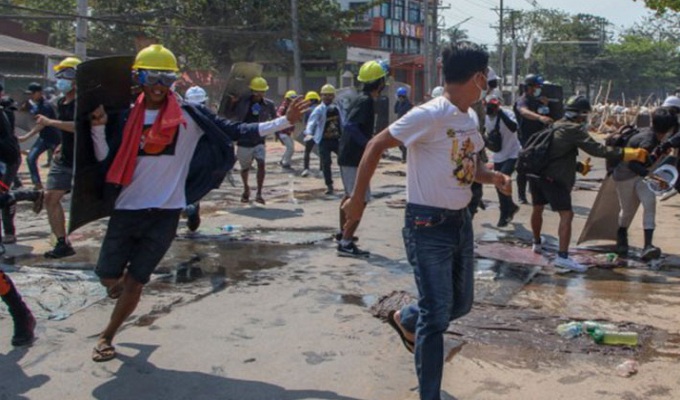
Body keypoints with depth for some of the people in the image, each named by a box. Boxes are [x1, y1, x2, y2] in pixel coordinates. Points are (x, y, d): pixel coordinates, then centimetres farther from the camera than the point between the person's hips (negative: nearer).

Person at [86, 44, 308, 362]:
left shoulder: (188, 116, -1)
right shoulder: (126, 117, 2)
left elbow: (233, 131, -3)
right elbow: (106, 161, 2)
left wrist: (285, 121, -7)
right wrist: (99, 127, -13)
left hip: (165, 213, -1)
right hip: (127, 208, 1)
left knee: (135, 282, 5)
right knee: (108, 276, 6)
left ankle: (107, 337, 26)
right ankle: (121, 279, 43)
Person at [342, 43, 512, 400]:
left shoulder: (470, 118, 8)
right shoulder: (430, 115, -20)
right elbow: (376, 145, -16)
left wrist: (494, 178, -2)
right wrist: (357, 198, -14)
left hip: (461, 221, 9)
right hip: (428, 225, -8)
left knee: (461, 304, 19)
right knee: (437, 316, -4)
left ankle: (404, 319, 46)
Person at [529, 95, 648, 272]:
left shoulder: (556, 126, 18)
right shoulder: (573, 130, -10)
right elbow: (597, 150, -18)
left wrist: (580, 166, 23)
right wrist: (630, 154, -17)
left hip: (536, 173, 9)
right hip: (552, 178, -9)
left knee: (537, 209, 25)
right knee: (566, 214, -10)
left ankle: (537, 244, 43)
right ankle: (562, 256, -18)